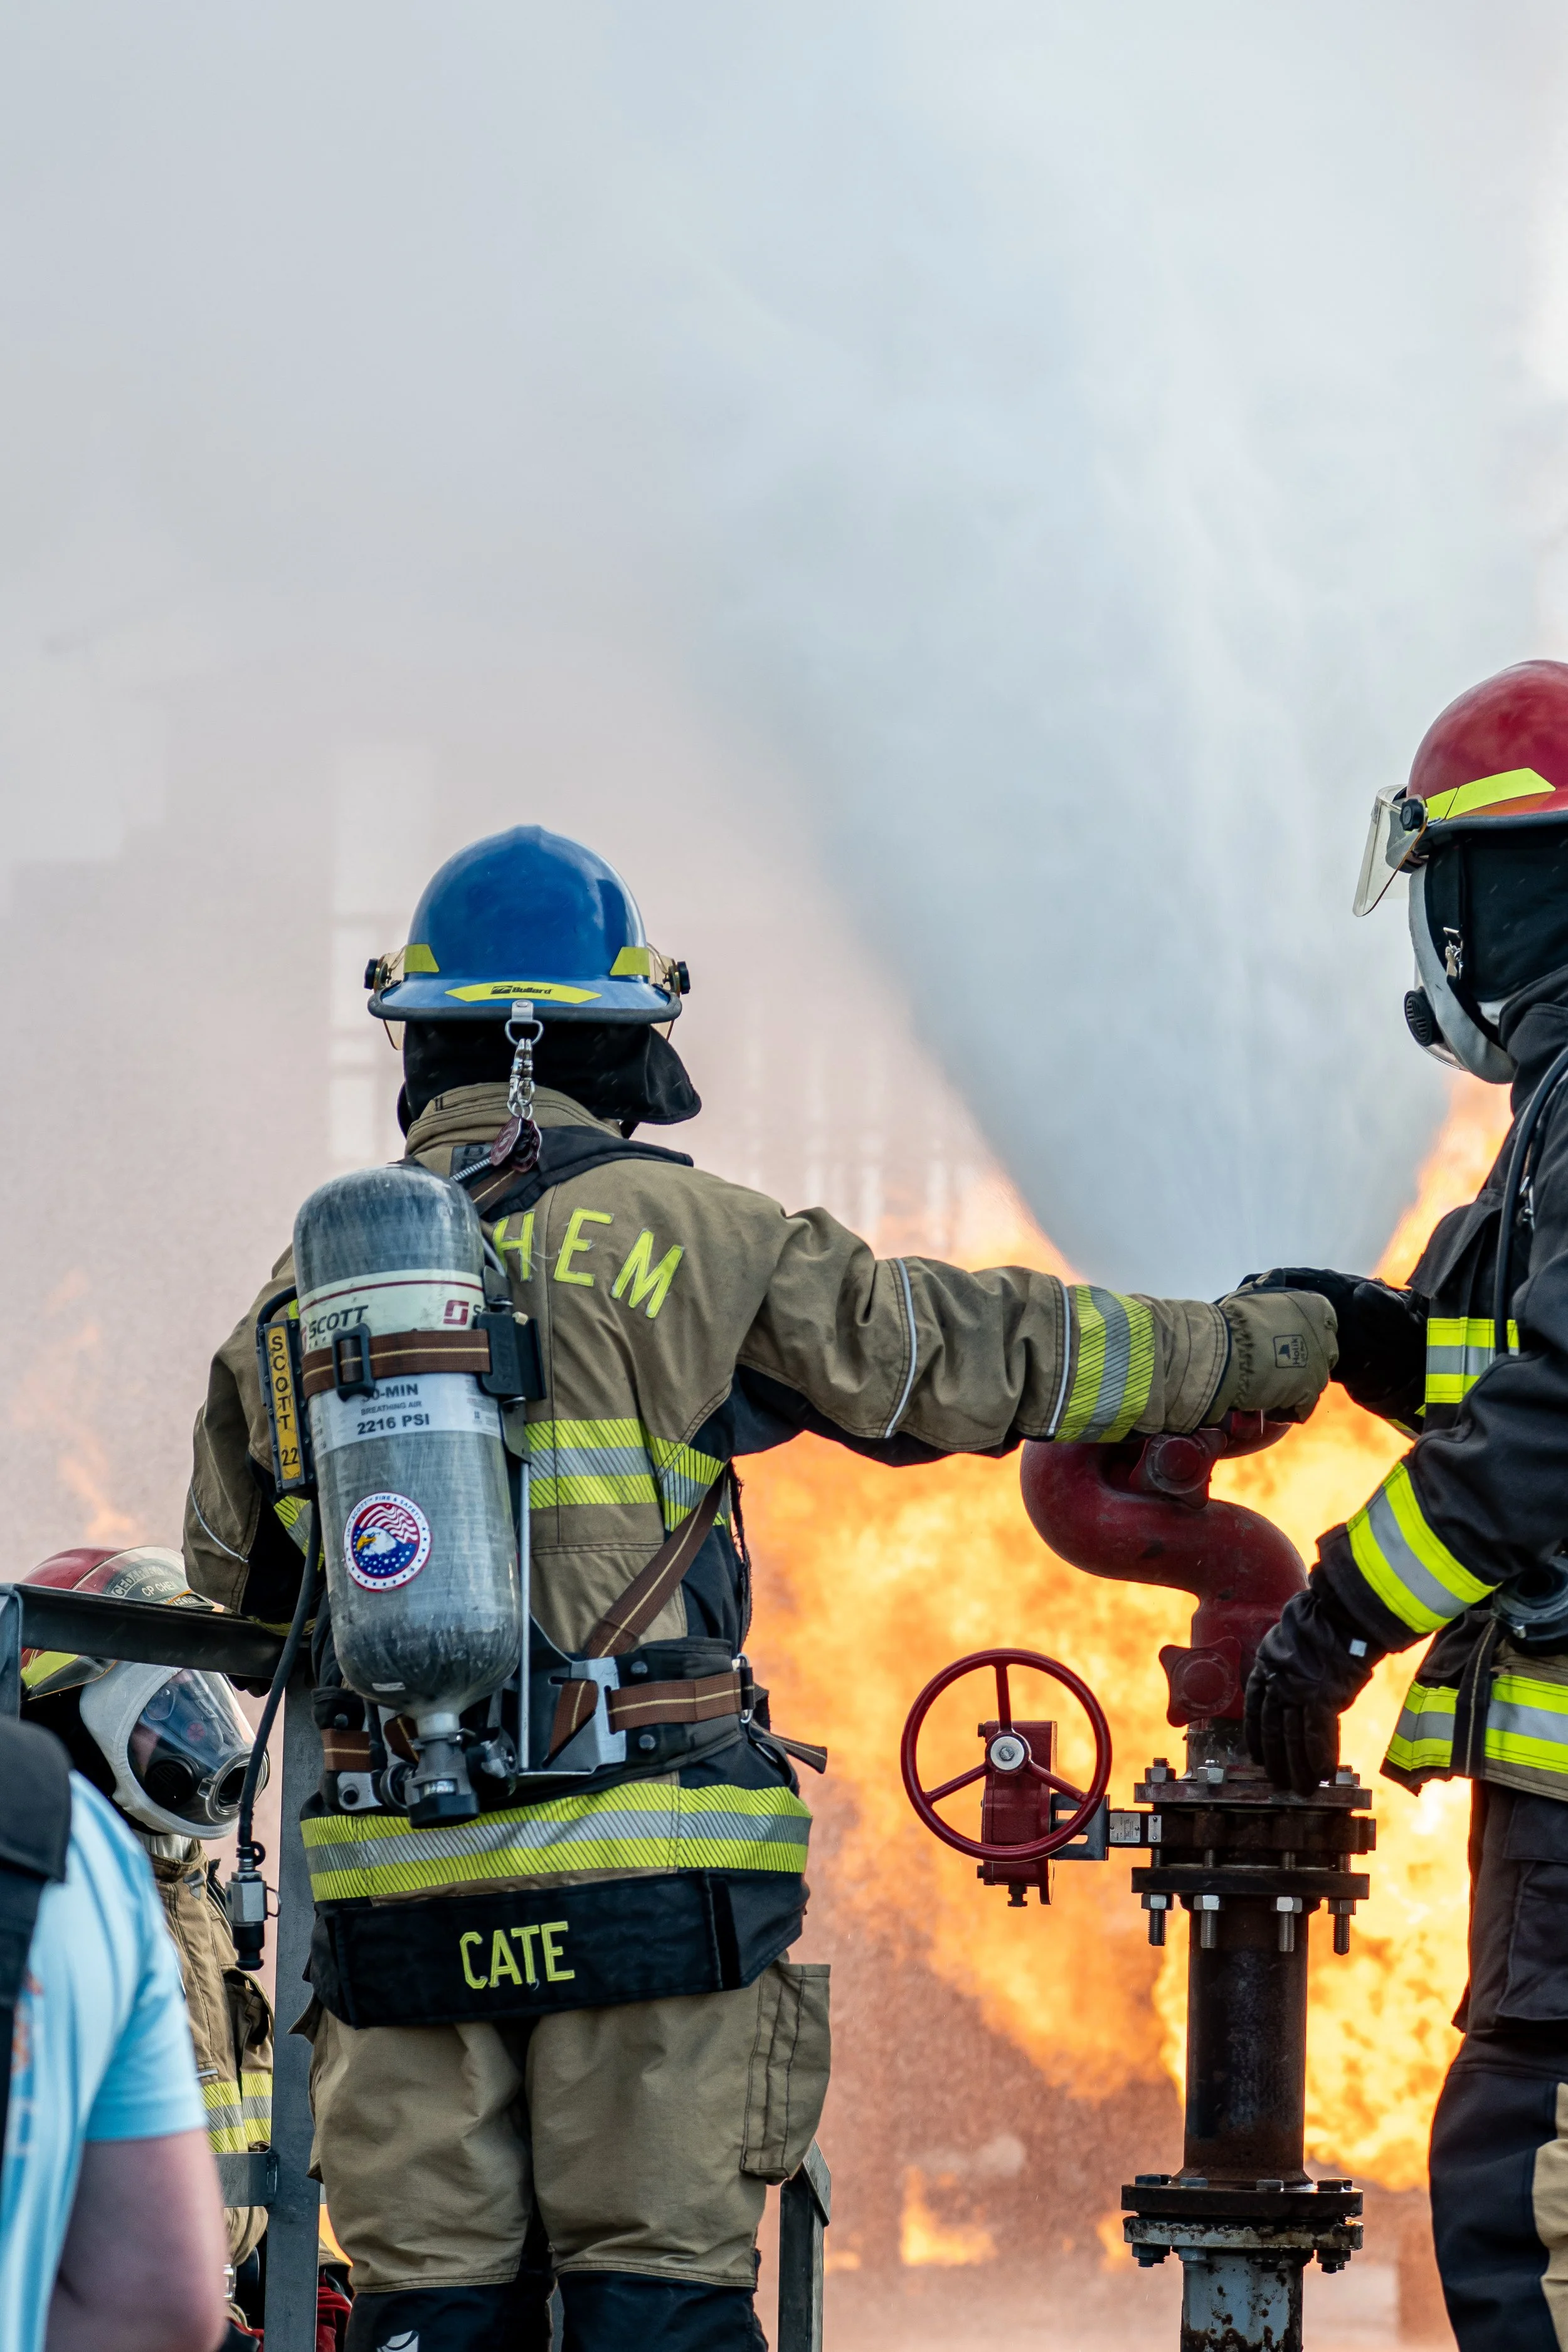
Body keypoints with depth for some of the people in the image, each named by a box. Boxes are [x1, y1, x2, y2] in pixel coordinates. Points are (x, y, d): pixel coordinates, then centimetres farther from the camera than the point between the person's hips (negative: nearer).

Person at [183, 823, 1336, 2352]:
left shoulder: (308, 1281, 11)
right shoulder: (663, 1230, -2)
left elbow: (230, 1569, 23)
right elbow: (952, 1351, 1)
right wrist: (1250, 1354, 12)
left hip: (394, 1882, 4)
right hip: (642, 1867, -4)